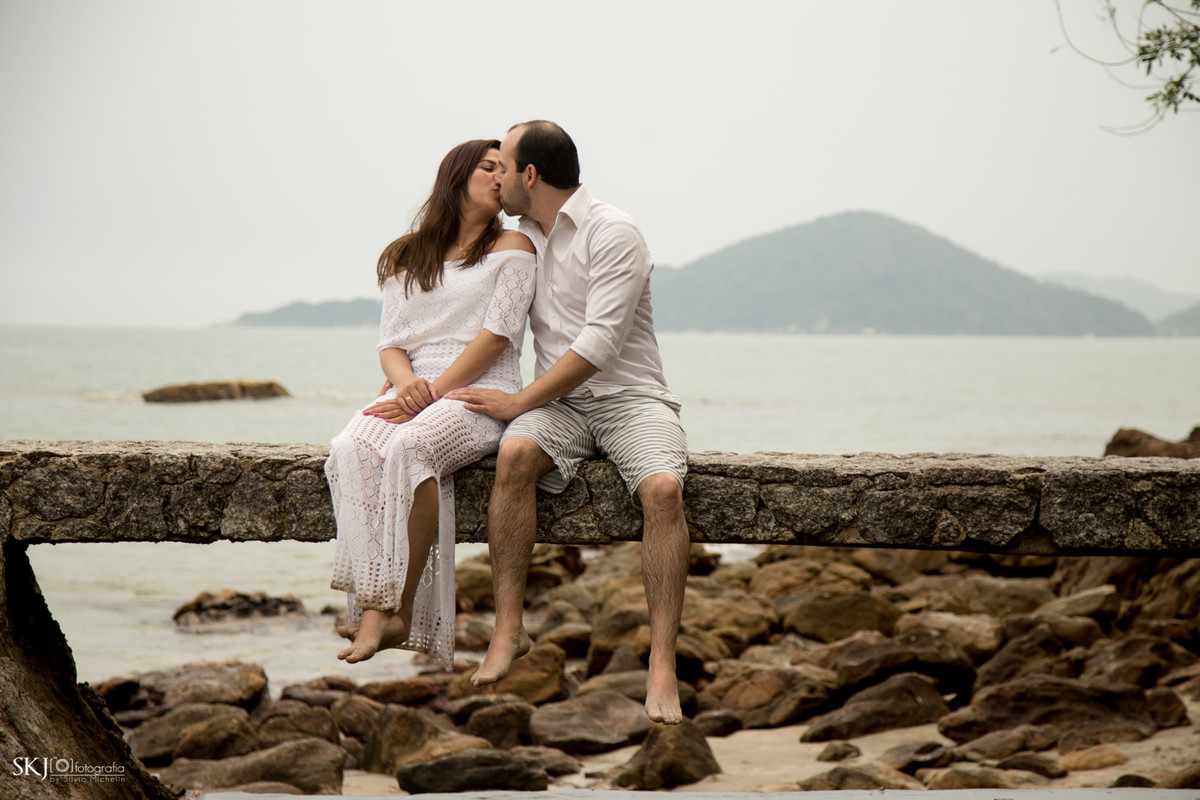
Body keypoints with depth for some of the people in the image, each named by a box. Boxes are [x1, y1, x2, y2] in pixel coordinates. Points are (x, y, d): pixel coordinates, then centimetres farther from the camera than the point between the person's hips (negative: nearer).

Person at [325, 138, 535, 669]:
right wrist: (407, 383, -11)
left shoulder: (512, 248, 9)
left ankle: (395, 609, -35)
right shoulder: (407, 257, 21)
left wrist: (434, 391, -13)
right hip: (414, 391, 4)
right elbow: (390, 343, 14)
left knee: (410, 447, -37)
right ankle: (377, 604, -36)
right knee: (351, 450, -30)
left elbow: (497, 334, -3)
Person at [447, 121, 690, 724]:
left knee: (663, 488, -33)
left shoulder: (613, 233, -8)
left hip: (630, 395, -4)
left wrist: (520, 401, -17)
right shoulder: (522, 239, 15)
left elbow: (600, 342, -17)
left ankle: (662, 664, -34)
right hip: (559, 403, 4)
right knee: (514, 455, -30)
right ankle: (508, 631, -30)